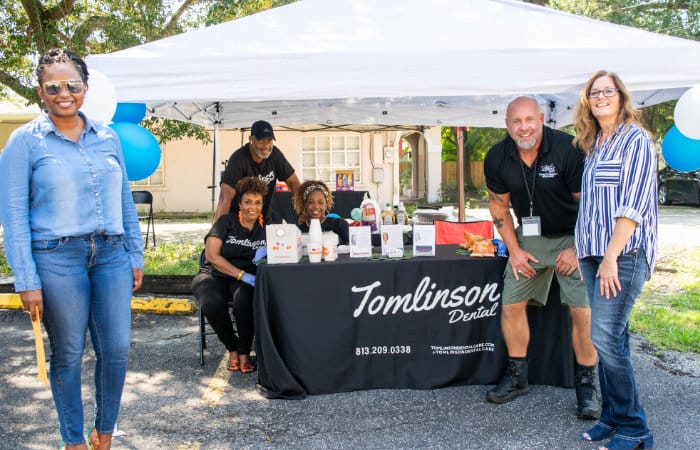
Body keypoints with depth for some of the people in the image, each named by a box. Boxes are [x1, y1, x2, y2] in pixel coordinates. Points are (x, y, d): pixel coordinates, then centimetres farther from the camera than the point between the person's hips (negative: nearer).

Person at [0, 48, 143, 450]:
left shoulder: (107, 137, 10)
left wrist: (136, 257, 11)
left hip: (111, 254, 4)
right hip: (57, 258, -3)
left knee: (117, 349, 4)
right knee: (68, 354, 6)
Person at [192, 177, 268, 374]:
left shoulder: (266, 227, 10)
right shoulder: (226, 222, 0)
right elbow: (212, 255, -9)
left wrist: (267, 251, -20)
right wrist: (242, 275, -18)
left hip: (246, 279, 1)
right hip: (215, 275, -1)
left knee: (244, 300, -35)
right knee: (212, 303, -34)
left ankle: (244, 351, -14)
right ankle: (232, 348, -8)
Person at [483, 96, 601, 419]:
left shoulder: (568, 149, -22)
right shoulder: (497, 158, -9)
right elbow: (498, 205, 5)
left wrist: (576, 249, -15)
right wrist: (514, 249, -1)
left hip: (572, 237, -4)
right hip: (529, 237, 4)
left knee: (583, 311, -12)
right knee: (511, 305, 2)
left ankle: (586, 385, 6)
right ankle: (517, 376, 19)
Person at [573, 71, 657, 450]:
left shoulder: (636, 140, -5)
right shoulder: (593, 146, 18)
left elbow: (633, 205, -13)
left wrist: (611, 256, -18)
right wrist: (588, 255, 13)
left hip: (624, 253, -7)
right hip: (593, 252, 7)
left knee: (606, 337, -11)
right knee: (610, 337, 9)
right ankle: (612, 416, 18)